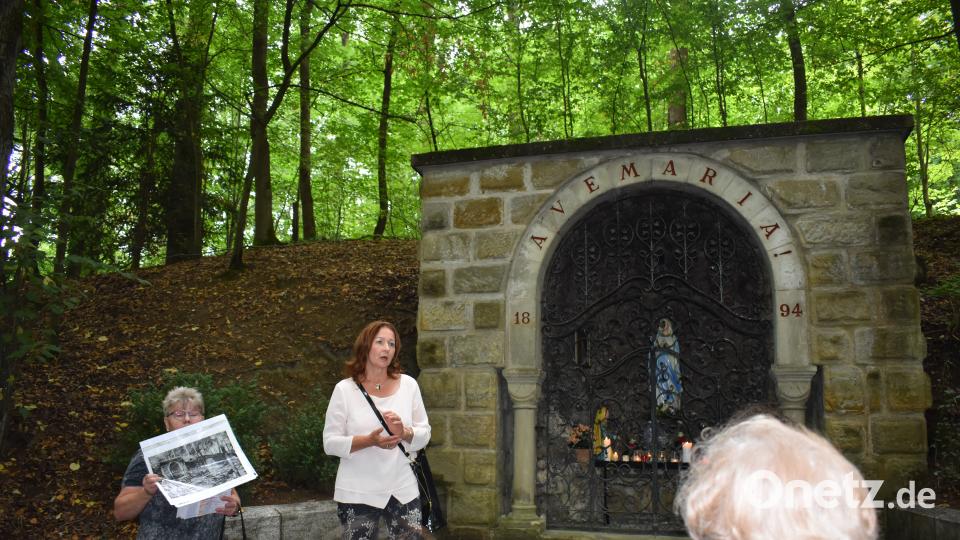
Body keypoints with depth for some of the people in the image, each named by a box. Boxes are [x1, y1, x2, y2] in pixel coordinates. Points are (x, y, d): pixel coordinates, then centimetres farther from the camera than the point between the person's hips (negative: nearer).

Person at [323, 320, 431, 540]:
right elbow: (330, 443, -7)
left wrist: (404, 433, -17)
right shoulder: (345, 389, -6)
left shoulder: (408, 384, 2)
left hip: (403, 490, 2)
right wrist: (369, 441, -22)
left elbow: (424, 433, 4)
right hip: (357, 493, -2)